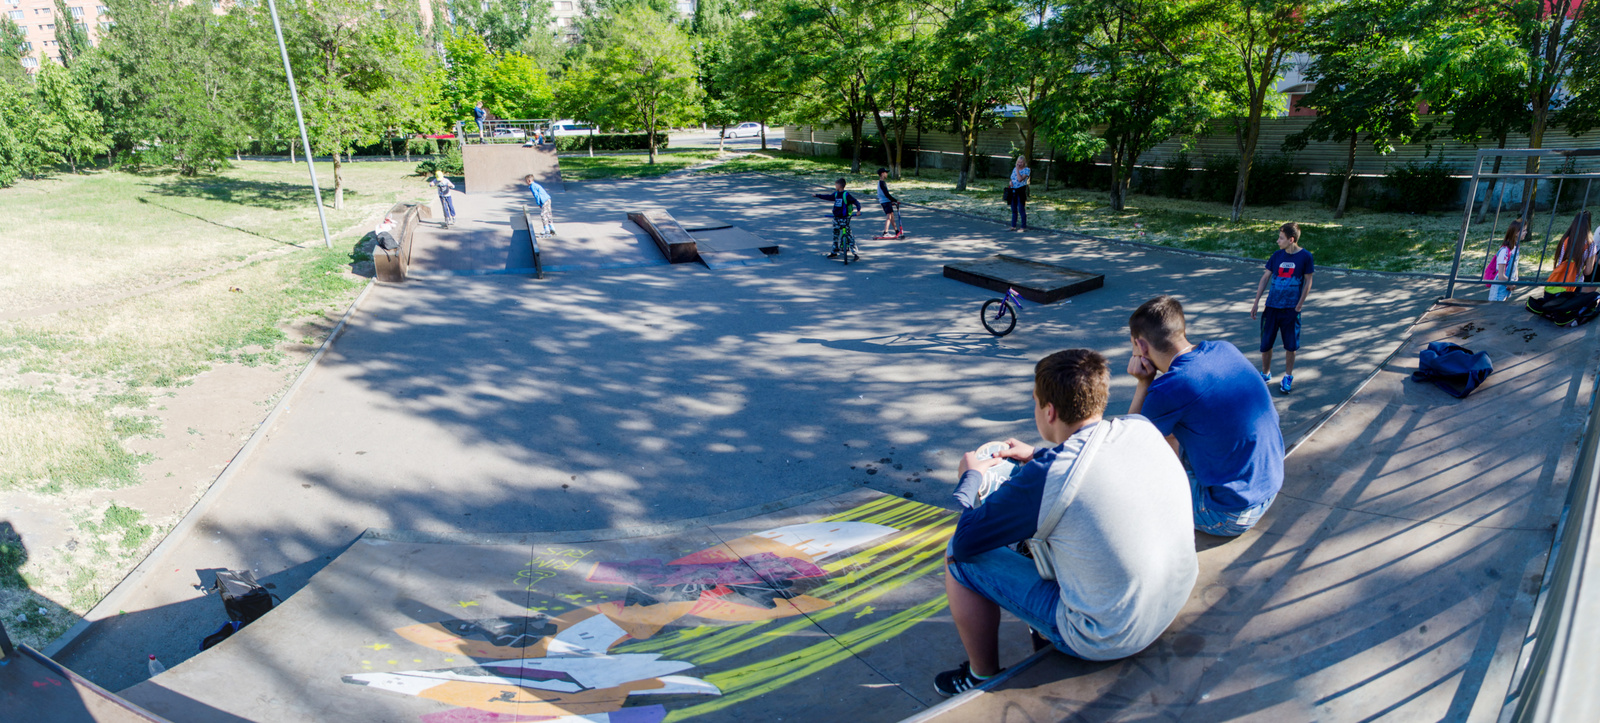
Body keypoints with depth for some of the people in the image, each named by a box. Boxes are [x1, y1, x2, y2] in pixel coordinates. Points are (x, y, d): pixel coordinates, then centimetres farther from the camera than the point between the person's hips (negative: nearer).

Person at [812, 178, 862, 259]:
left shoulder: (846, 195, -12)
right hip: (836, 218, 7)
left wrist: (858, 210, -31)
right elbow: (828, 197, 23)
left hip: (845, 218, -7)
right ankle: (834, 252, 19)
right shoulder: (836, 194, 8)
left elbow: (856, 202, -15)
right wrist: (817, 195, 29)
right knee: (835, 235, 11)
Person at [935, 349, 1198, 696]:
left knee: (958, 558, 0)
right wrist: (1038, 455, 20)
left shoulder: (1043, 478, -28)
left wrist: (970, 478, 3)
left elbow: (965, 543, -14)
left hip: (1106, 640, -7)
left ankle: (983, 678, 21)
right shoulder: (1143, 428, -8)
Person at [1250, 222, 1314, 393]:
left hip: (1291, 309, -2)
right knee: (1265, 344, 6)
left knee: (1291, 346, 5)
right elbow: (1265, 277, 6)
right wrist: (1256, 302, 4)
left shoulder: (1305, 256, -7)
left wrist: (1299, 305, -6)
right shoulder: (1277, 255, 1)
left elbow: (1308, 281, -2)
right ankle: (1265, 374, 25)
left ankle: (1288, 377, 23)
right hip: (1272, 307, 2)